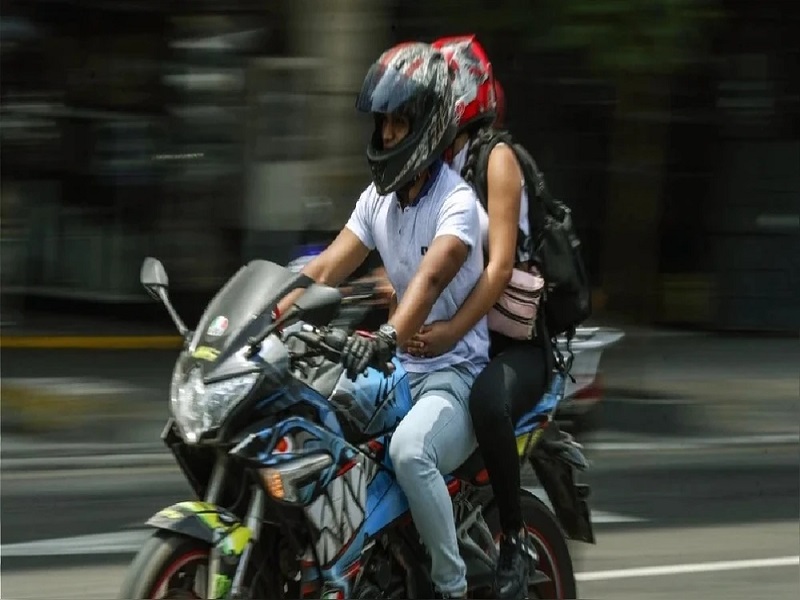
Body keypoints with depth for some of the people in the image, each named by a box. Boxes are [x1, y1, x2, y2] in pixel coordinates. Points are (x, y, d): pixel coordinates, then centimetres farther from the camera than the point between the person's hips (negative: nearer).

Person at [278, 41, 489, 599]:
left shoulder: (457, 201, -15)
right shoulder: (379, 198, 9)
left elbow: (431, 277, -32)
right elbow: (327, 268, 3)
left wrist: (386, 338, -50)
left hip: (458, 373, -8)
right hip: (403, 369, 8)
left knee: (409, 449, -37)